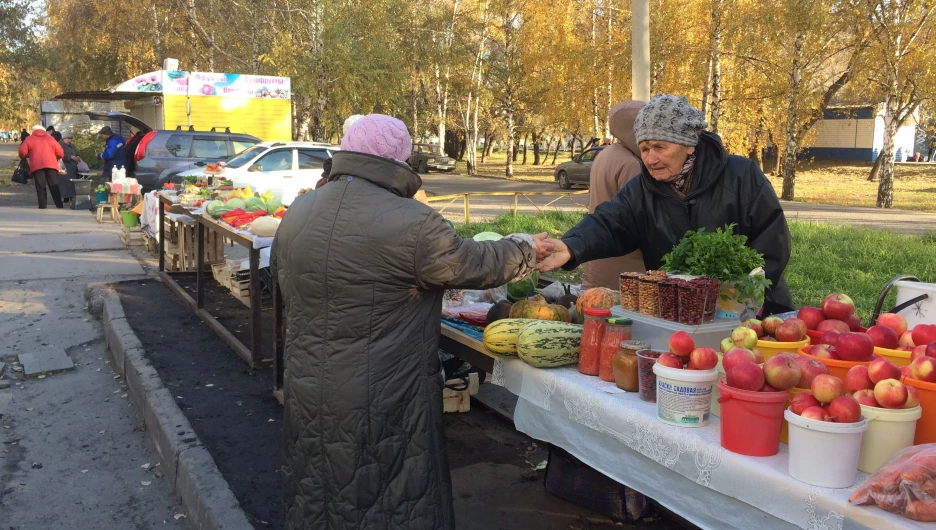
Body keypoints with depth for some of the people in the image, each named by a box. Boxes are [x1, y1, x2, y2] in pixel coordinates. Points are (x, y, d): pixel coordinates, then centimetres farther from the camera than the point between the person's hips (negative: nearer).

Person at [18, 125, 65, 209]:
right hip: (51, 165, 1)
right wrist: (55, 158, 32)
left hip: (37, 166, -1)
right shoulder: (50, 138, 18)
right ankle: (59, 204, -9)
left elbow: (22, 152, 3)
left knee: (40, 186, 1)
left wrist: (29, 155, 24)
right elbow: (60, 153, 12)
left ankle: (42, 205, -4)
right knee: (54, 185, 0)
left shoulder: (29, 139, 13)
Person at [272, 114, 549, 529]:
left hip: (309, 395, 6)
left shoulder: (297, 213, 1)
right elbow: (479, 265, -8)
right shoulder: (411, 223, -19)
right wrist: (527, 248, 12)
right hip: (380, 404, -6)